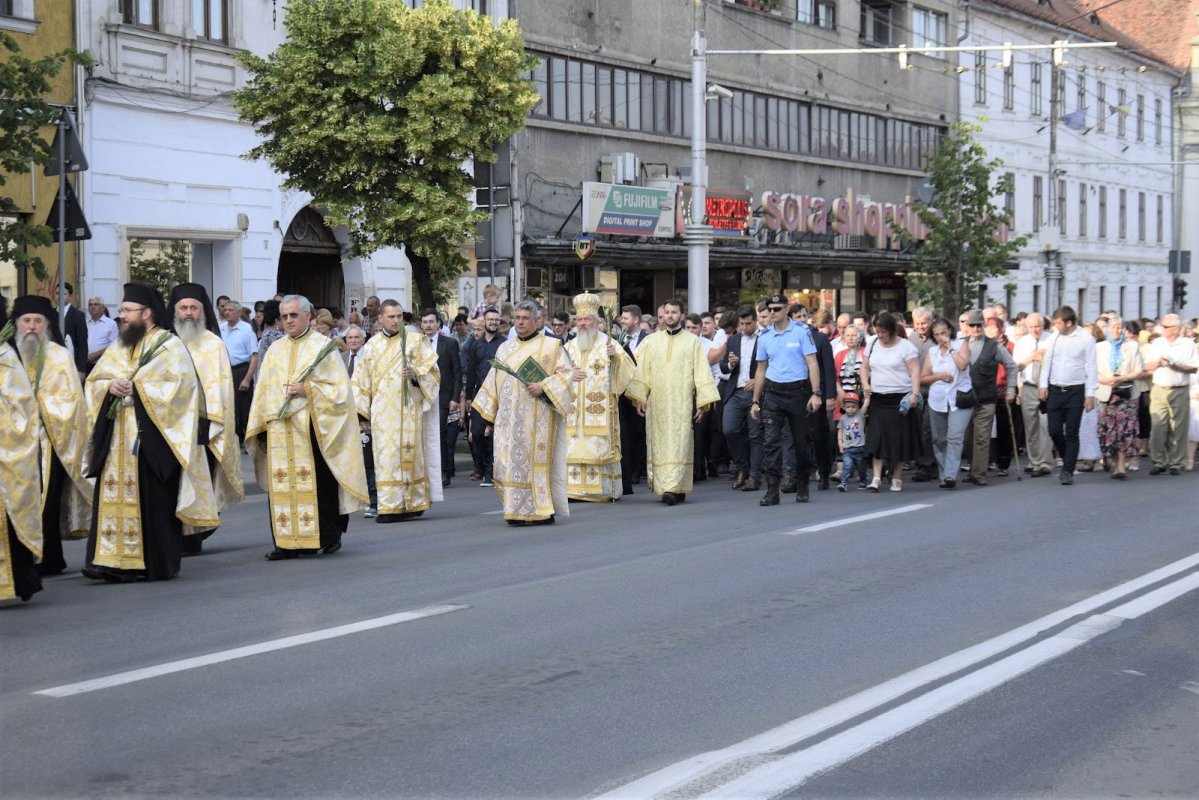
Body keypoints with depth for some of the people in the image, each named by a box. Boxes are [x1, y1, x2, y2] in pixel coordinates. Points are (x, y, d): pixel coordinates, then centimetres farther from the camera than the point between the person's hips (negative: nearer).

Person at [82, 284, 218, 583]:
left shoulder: (170, 346, -1)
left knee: (154, 499, -4)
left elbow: (180, 384, -13)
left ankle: (158, 564, 3)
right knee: (115, 495, -2)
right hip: (117, 437, 6)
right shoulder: (117, 348, 19)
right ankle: (114, 560, -2)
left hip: (152, 435, -6)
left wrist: (137, 388, -13)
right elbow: (93, 381, 16)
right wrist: (111, 386, -6)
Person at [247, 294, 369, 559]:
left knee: (320, 482, -2)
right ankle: (287, 542, 3)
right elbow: (264, 391, 17)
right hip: (280, 430, 4)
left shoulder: (323, 346, 3)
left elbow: (339, 388, -3)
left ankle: (329, 536, 10)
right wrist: (262, 426, 9)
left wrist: (307, 390, -14)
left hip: (313, 428, -4)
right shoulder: (275, 350, 16)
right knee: (282, 486, 0)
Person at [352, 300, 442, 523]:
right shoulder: (372, 345, 14)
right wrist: (362, 414, 13)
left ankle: (411, 504, 2)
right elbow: (362, 381, 17)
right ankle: (388, 507, -3)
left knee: (409, 452, -4)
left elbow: (431, 370, 3)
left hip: (408, 407, -2)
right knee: (385, 456, -3)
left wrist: (415, 374, -19)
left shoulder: (416, 341, 6)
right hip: (382, 411, 2)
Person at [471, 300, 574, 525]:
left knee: (535, 460, -7)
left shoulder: (551, 346, 4)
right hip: (508, 419, 4)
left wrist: (543, 387, -17)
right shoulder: (505, 348, 17)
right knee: (509, 462, -2)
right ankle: (517, 511, 4)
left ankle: (542, 511, -3)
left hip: (536, 416, -4)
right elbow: (494, 380, 20)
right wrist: (489, 411, 15)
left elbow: (564, 373, -3)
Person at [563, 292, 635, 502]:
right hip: (574, 410, 4)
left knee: (601, 447, -8)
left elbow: (627, 369, -5)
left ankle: (605, 490, -4)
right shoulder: (569, 347, 16)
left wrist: (616, 357, -24)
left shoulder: (608, 343, 4)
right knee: (574, 449, -2)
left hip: (600, 411, -4)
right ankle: (575, 489, -1)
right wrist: (568, 375, -5)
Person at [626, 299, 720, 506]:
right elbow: (642, 371, 9)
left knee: (678, 444, -10)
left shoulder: (693, 341, 5)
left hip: (682, 403, -2)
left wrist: (703, 401, -5)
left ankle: (674, 488, -16)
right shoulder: (651, 341, 11)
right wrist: (639, 398, 0)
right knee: (660, 444, 1)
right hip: (656, 403, 2)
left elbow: (702, 372, 2)